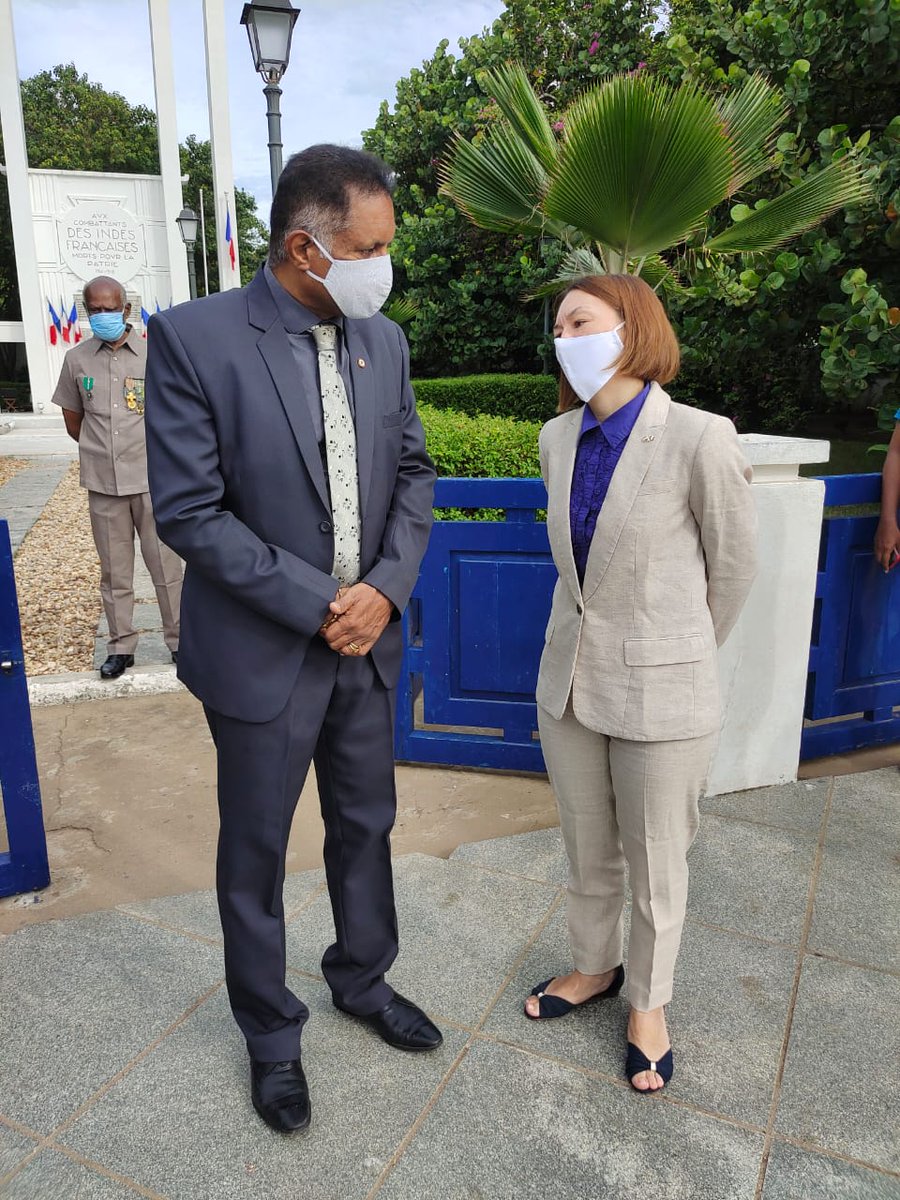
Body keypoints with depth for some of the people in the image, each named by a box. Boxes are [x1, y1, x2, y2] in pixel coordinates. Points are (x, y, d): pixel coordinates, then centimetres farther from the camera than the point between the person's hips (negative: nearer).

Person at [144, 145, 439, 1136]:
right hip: (261, 653, -5)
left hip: (367, 639, 5)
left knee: (366, 827, 20)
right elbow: (188, 512, -17)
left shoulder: (383, 340, 3)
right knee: (256, 853, 13)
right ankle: (271, 1034, 37)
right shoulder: (193, 338, -14)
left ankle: (362, 979, 46)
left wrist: (386, 587, -10)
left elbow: (412, 474, 7)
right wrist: (317, 605, -18)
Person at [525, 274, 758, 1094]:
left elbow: (734, 566, -6)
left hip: (660, 697, -4)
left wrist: (679, 658, 7)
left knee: (656, 868, 16)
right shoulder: (559, 439, -2)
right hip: (568, 681, 5)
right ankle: (595, 968, 48)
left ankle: (648, 1002, 41)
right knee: (588, 856, 22)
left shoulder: (698, 440, -19)